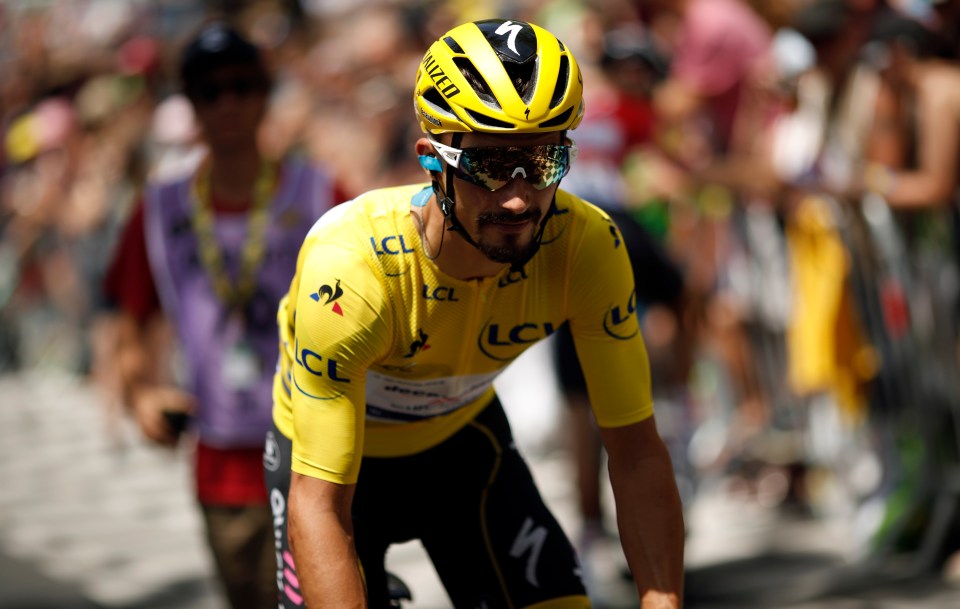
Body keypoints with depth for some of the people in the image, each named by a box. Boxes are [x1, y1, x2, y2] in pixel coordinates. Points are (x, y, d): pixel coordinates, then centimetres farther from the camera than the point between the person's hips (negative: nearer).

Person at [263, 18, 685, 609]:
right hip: (337, 450, -3)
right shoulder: (350, 267, -38)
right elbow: (319, 504, -37)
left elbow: (637, 451, -22)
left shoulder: (587, 245, -28)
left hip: (461, 434, 3)